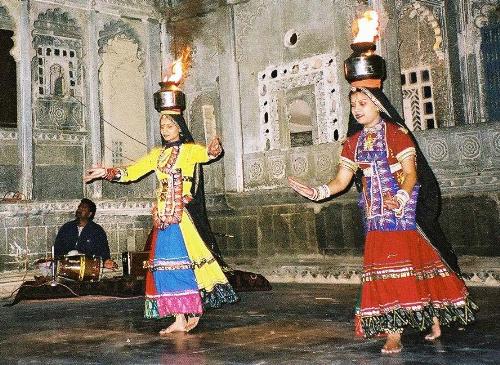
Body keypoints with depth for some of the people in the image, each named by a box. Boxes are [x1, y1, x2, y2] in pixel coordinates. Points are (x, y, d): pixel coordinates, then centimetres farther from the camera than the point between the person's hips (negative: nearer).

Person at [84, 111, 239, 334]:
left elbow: (203, 154, -19)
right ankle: (179, 320, 8)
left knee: (181, 262, -8)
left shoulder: (189, 149, 3)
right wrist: (106, 173, 11)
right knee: (165, 265, 3)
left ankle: (194, 311, 7)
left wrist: (212, 150, -41)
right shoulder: (157, 154, 18)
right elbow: (131, 172, 21)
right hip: (162, 215, 6)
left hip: (182, 213, -5)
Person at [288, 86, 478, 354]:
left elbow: (411, 174, -10)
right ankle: (392, 333, 4)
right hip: (375, 214, 5)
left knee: (417, 261, -9)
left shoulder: (395, 132, -3)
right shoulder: (353, 142, 12)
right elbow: (341, 181, 8)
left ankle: (435, 319, 4)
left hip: (403, 209, -4)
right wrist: (316, 192, -8)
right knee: (383, 267, 0)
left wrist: (401, 198, -28)